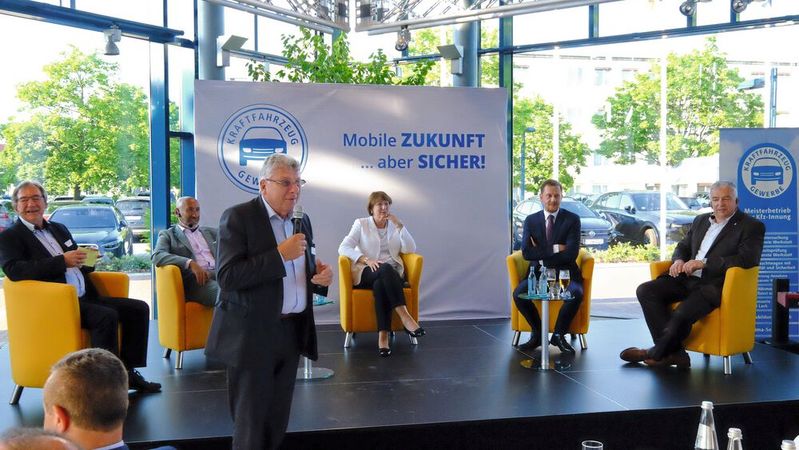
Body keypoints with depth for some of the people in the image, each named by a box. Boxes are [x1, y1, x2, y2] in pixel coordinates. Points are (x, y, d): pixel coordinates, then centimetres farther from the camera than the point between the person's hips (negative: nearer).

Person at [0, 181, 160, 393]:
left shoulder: (59, 229, 22)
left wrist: (88, 259, 4)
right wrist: (62, 261, -22)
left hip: (85, 297, 8)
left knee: (138, 308, -4)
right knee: (106, 316, -31)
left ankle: (128, 371, 0)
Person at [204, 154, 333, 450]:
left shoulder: (302, 220, 12)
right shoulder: (238, 217, -9)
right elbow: (226, 277, -19)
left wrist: (321, 277, -2)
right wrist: (280, 254, -22)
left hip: (292, 332, 6)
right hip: (252, 334, -6)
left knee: (277, 422, 14)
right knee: (251, 424, 2)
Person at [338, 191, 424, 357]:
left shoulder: (395, 226, 16)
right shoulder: (361, 224, 8)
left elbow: (410, 249, 3)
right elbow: (343, 248, -5)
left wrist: (399, 225, -5)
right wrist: (366, 260, -19)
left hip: (392, 274, 2)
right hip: (367, 273, -2)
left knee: (380, 284, -35)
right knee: (385, 269, -37)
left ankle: (383, 335, -43)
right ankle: (404, 316, -44)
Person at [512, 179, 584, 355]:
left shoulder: (572, 219, -1)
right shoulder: (531, 220, 5)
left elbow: (571, 253, -13)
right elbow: (527, 252, -8)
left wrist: (541, 254, -13)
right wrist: (554, 249, -16)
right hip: (538, 272, 2)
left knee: (576, 294, -33)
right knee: (518, 294, -26)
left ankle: (559, 335, -9)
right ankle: (537, 333, -2)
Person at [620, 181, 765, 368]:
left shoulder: (752, 226, 1)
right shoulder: (701, 220, 22)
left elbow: (747, 259, -13)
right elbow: (683, 246, 27)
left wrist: (704, 263, -18)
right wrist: (679, 260, 0)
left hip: (716, 284, -7)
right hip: (688, 279, 7)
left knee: (682, 314, -33)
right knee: (645, 291, -16)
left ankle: (657, 353, -4)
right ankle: (674, 352, -17)